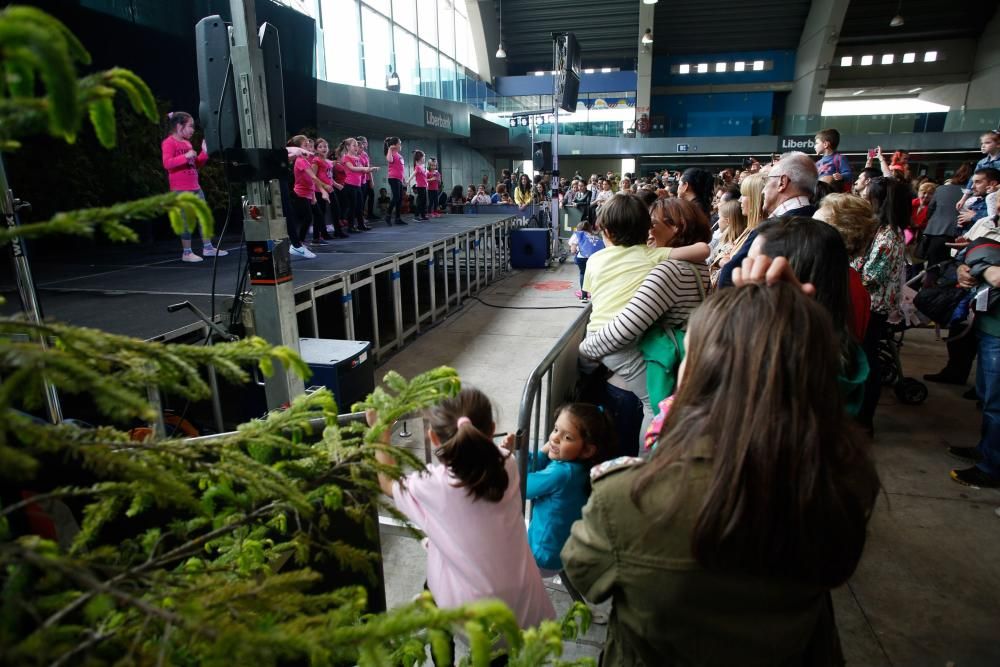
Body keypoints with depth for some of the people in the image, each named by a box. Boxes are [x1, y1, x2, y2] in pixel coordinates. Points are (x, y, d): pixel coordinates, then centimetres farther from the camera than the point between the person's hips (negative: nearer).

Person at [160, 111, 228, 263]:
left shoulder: (187, 143, 16)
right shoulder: (168, 143, -8)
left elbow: (196, 165, 21)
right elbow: (167, 163, -21)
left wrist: (204, 152, 8)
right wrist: (186, 156, -27)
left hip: (195, 187, 8)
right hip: (181, 190, -8)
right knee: (187, 220, -5)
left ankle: (208, 247, 18)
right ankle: (186, 253, 2)